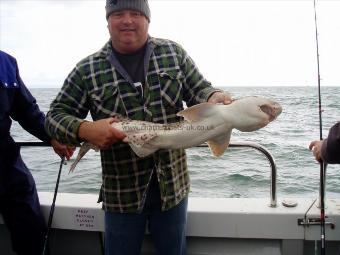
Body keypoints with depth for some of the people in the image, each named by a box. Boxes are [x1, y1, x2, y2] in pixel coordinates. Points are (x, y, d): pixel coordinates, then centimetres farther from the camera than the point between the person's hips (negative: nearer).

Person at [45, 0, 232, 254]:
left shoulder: (174, 52, 1)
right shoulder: (88, 69, -4)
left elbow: (200, 91, 3)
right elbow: (56, 115, 0)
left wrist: (215, 97, -21)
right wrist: (84, 130, -21)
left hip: (173, 184, 2)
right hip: (121, 190, -1)